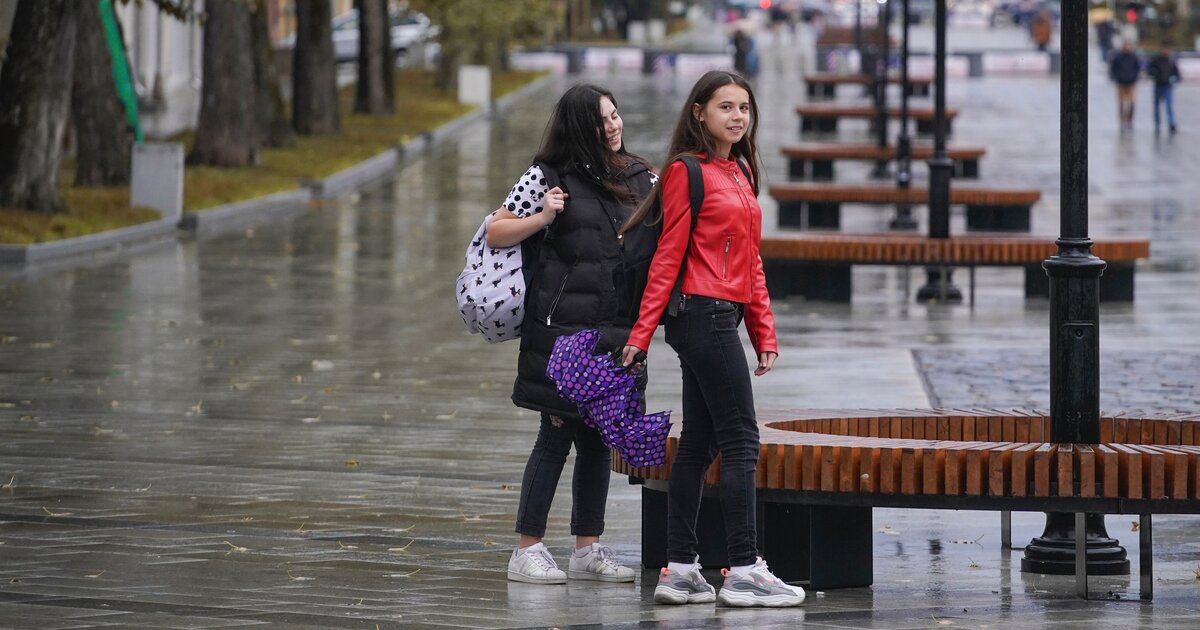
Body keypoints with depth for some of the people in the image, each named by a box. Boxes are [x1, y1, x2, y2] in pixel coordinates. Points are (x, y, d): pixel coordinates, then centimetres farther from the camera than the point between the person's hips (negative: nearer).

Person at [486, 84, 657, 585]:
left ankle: (588, 548, 16)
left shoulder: (641, 177, 9)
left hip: (617, 327, 5)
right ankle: (527, 550, 3)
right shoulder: (550, 176, -3)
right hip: (561, 325, -5)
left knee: (599, 437, 9)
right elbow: (496, 234, -1)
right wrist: (541, 219, -17)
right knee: (558, 433, -3)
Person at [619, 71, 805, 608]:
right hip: (703, 315, -9)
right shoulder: (688, 172, -8)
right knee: (741, 442, -8)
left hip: (723, 318, 9)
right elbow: (668, 257, -10)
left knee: (698, 444, 8)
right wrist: (642, 333, -12)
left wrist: (765, 333, 15)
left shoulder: (739, 173, 16)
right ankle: (743, 570, -7)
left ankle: (679, 571, 10)